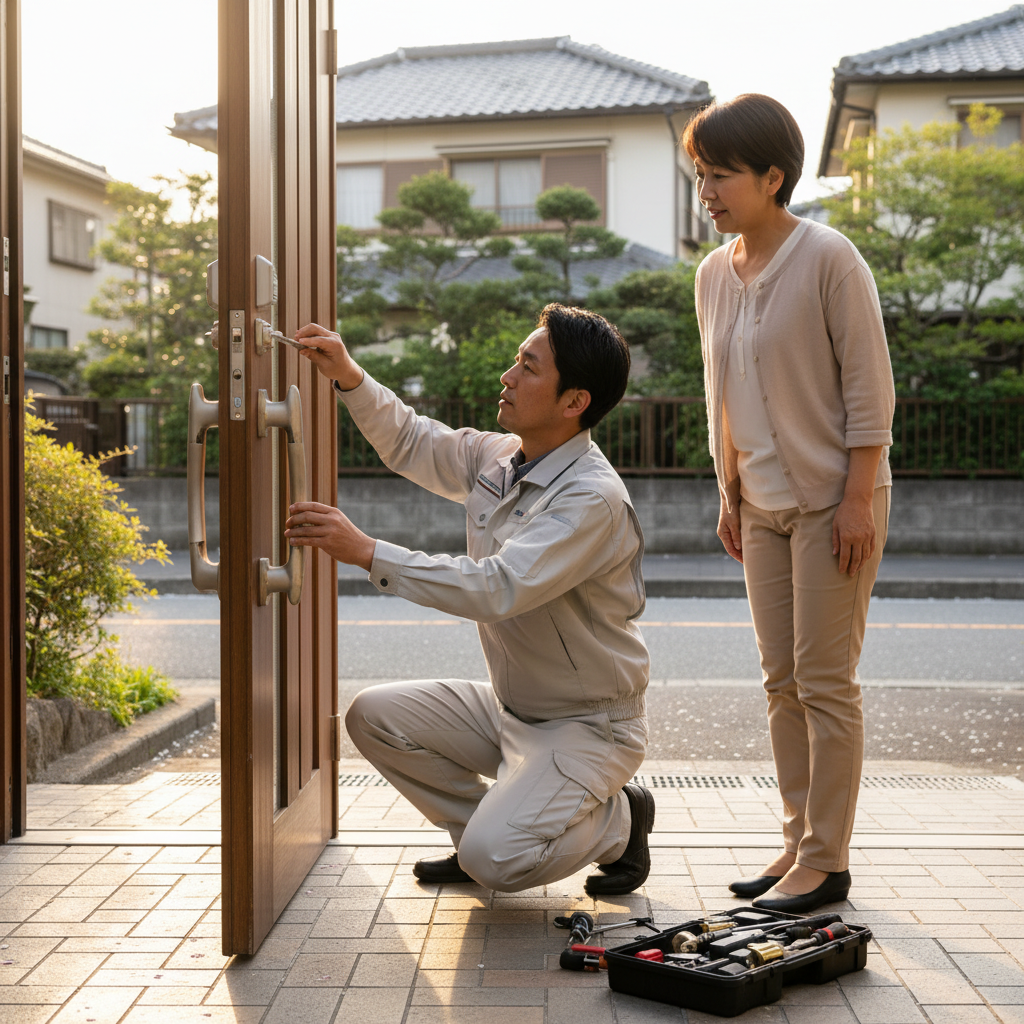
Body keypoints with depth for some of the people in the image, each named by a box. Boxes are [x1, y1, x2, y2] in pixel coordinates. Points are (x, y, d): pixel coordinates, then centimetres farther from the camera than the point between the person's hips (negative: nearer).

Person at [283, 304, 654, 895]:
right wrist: (349, 376, 0)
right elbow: (411, 443, 17)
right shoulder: (497, 458, 0)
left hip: (587, 726, -8)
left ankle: (618, 819, 6)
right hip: (509, 707, 8)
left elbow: (498, 589, -36)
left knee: (497, 861, -24)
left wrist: (367, 552, -35)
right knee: (374, 716, -1)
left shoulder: (595, 499, -26)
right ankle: (486, 827, 14)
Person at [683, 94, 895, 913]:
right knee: (783, 682, 10)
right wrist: (730, 494, 14)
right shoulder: (715, 274, 8)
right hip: (765, 505, 7)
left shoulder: (828, 259, -12)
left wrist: (857, 499, -16)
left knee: (825, 682, -4)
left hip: (833, 501, -7)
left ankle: (826, 862, 6)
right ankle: (799, 844, 20)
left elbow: (869, 386, -12)